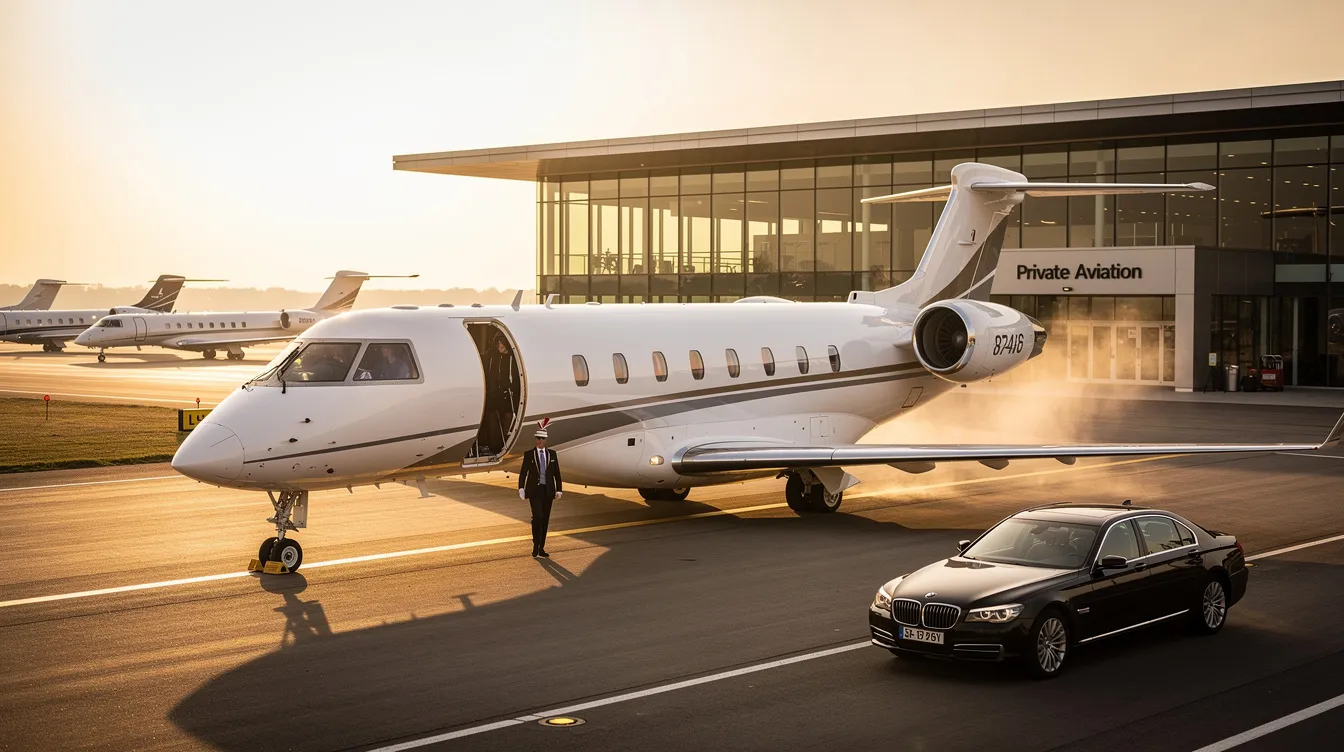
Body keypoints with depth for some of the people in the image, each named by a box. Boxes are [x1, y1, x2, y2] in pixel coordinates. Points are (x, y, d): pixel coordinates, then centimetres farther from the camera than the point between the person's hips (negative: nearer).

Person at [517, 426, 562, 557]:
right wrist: (521, 489, -15)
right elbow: (523, 473, -3)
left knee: (545, 519, 5)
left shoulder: (552, 454, 5)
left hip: (548, 491, 3)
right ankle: (536, 544, -4)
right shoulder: (529, 454, -2)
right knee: (537, 516, -19)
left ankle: (541, 549, 13)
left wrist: (559, 490, 1)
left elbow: (557, 473, 7)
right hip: (534, 490, -3)